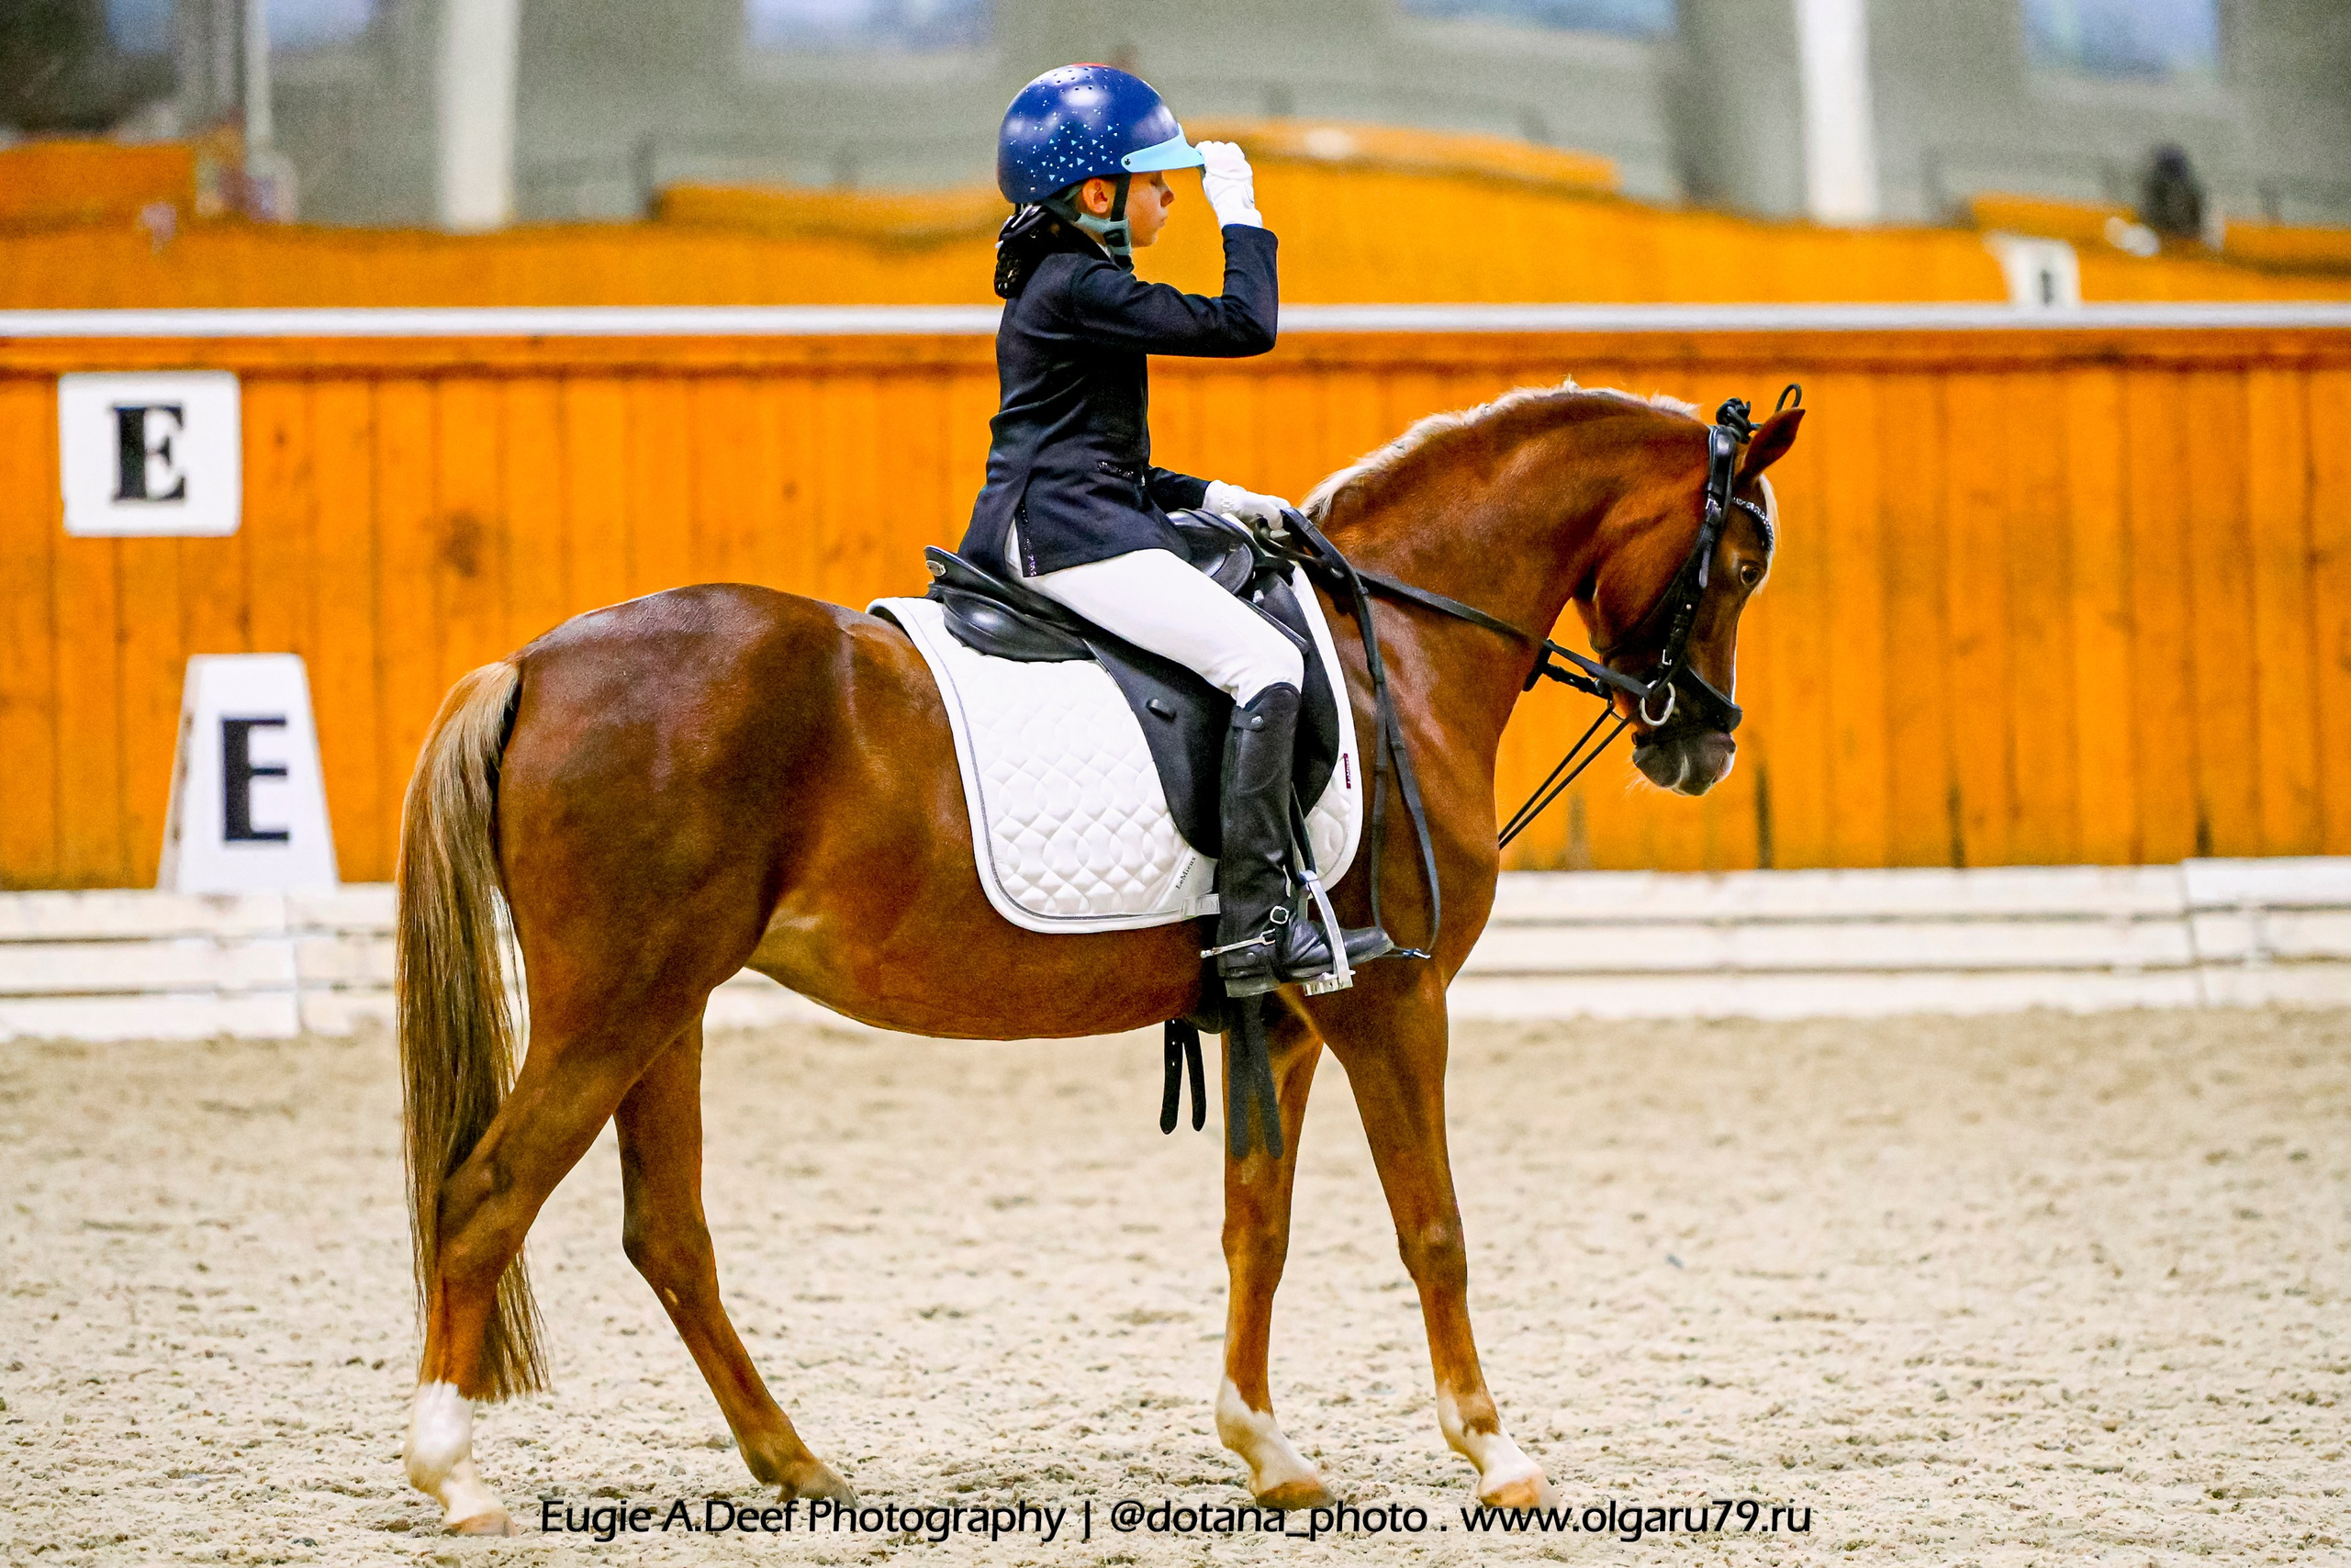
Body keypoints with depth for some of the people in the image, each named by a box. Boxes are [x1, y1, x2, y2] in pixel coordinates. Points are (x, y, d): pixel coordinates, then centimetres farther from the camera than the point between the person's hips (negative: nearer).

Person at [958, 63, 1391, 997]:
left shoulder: (1050, 290, 20)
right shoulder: (1084, 289, -13)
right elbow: (1244, 326, -17)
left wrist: (1207, 497, 18)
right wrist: (1239, 213, -5)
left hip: (1033, 527, 11)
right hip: (1072, 535, -11)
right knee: (1265, 662, -19)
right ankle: (1255, 924, -25)